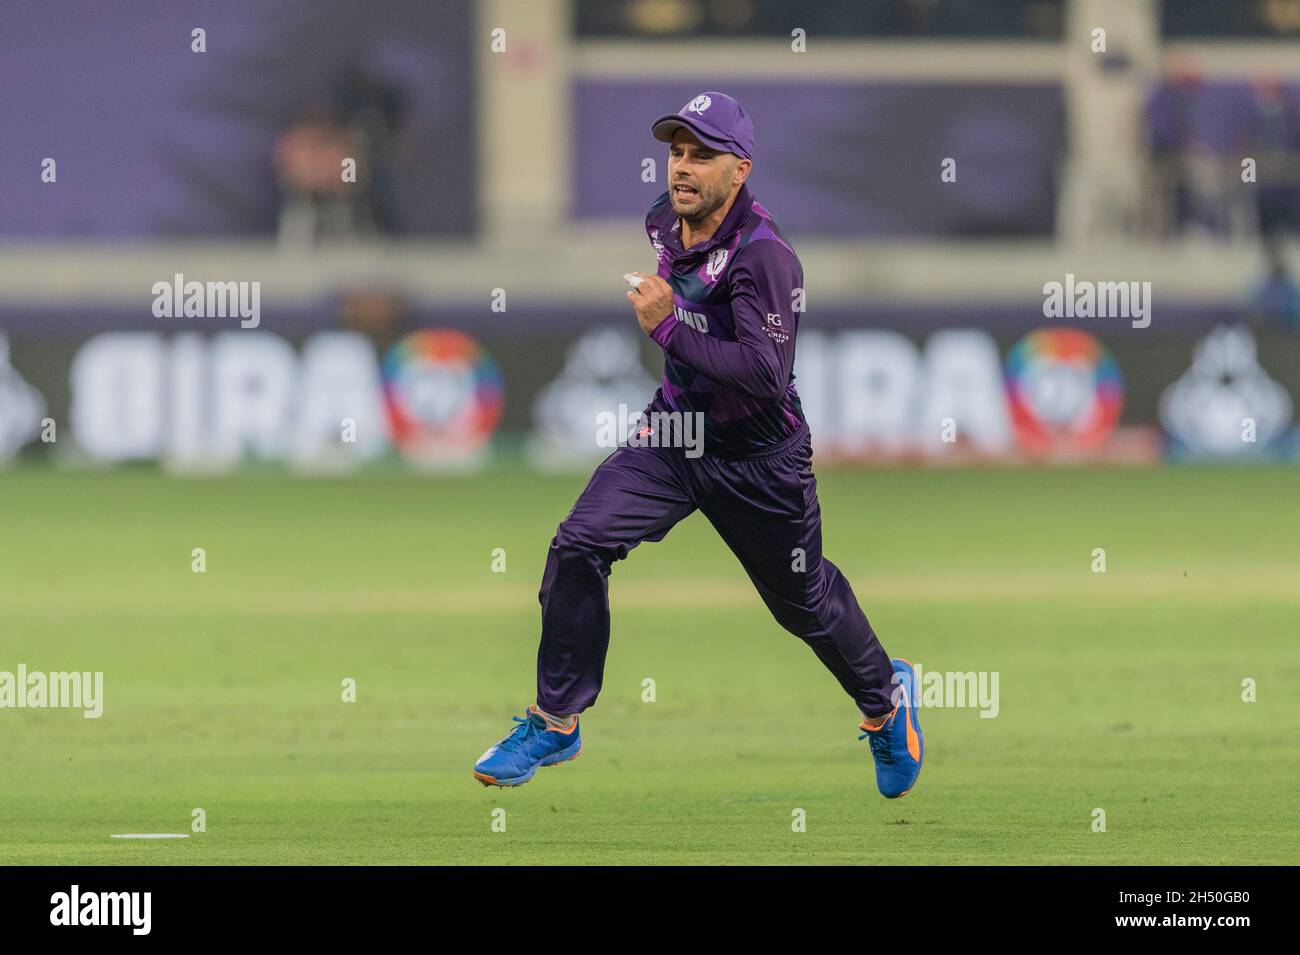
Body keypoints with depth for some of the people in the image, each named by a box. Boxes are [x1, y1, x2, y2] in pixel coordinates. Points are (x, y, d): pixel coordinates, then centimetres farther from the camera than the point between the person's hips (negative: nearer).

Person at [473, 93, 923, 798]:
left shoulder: (763, 257, -26)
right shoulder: (666, 223, -2)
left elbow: (765, 376, -35)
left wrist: (668, 328, -35)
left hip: (758, 460, -6)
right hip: (674, 431, 6)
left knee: (804, 601, 11)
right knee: (578, 546, -12)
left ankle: (885, 695, 42)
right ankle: (556, 725, -1)